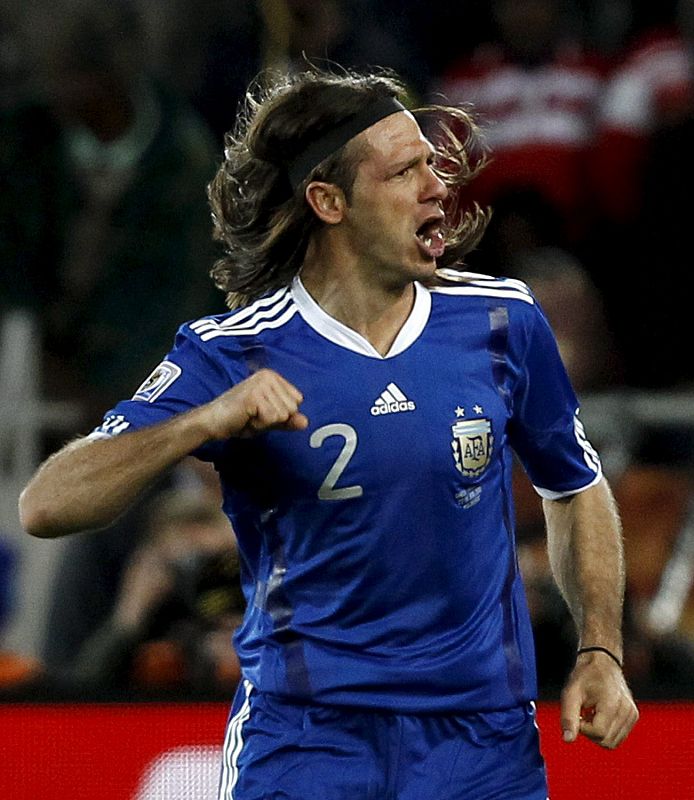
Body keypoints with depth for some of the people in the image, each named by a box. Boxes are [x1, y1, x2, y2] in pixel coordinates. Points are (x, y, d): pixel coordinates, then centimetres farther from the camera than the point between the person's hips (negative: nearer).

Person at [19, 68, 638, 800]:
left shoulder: (503, 321, 0)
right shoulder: (235, 356, -9)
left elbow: (576, 487, 16)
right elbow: (45, 508, -17)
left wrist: (600, 653, 4)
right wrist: (210, 420, -30)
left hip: (483, 739, 2)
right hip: (304, 735, -2)